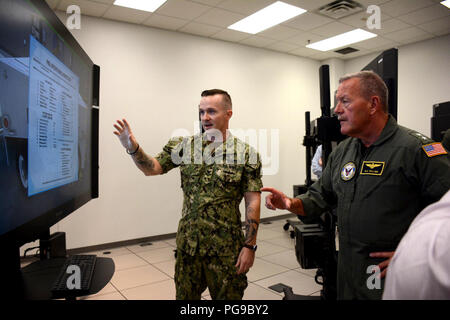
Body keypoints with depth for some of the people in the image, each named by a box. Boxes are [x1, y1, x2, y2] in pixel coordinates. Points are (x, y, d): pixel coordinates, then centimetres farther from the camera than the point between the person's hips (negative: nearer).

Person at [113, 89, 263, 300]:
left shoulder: (246, 154, -8)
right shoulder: (185, 146, 2)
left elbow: (253, 202, -8)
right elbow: (151, 168, 1)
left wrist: (250, 245, -10)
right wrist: (133, 148, -17)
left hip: (226, 248, -3)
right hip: (188, 243, 3)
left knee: (227, 296, 15)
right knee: (185, 294, 20)